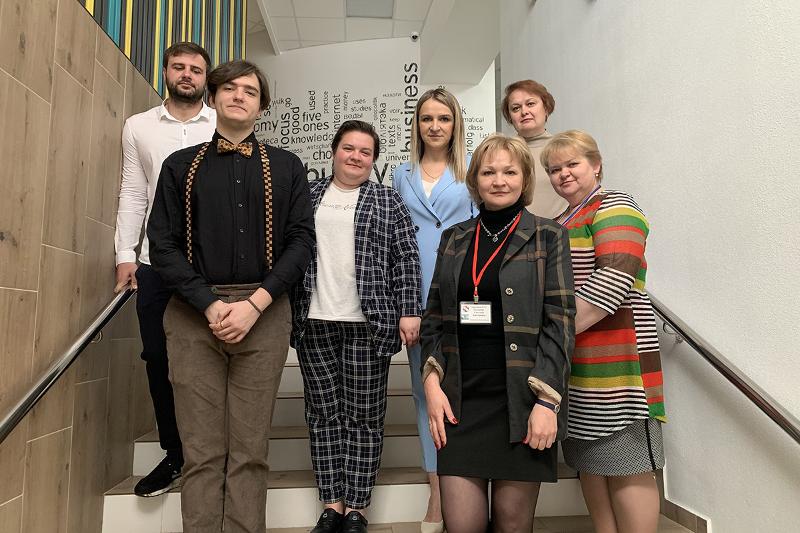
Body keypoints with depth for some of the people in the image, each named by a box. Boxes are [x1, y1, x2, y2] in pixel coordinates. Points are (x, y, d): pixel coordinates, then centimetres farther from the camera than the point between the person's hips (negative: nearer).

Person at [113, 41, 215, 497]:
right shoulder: (139, 127, 11)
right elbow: (133, 194, 9)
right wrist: (125, 254, 2)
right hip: (156, 262, 3)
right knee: (158, 357, 5)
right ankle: (174, 455, 20)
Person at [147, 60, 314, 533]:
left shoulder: (286, 167, 11)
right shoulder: (180, 165, 12)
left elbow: (301, 241, 2)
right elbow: (163, 245, 4)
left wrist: (253, 304, -9)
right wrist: (212, 305, -9)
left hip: (264, 313, 0)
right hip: (195, 314, 1)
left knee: (250, 451, 3)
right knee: (202, 452, 2)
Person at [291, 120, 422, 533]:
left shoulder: (387, 201, 7)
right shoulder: (308, 196, 13)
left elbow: (406, 259, 2)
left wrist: (408, 311, -7)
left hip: (369, 323, -2)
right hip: (314, 321, 3)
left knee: (364, 416, 2)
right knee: (323, 414, 7)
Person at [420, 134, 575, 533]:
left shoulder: (547, 237, 1)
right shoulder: (454, 239, 12)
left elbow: (560, 321, -5)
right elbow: (434, 317, 12)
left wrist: (546, 401, -12)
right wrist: (432, 381, 0)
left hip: (521, 398, -2)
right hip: (461, 399, 3)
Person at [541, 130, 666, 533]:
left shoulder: (614, 207, -5)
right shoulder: (560, 224, 21)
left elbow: (613, 280, -19)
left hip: (615, 365, -8)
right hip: (576, 368, 8)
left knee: (626, 464, -3)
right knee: (590, 461, 12)